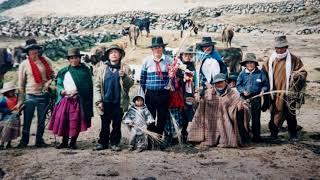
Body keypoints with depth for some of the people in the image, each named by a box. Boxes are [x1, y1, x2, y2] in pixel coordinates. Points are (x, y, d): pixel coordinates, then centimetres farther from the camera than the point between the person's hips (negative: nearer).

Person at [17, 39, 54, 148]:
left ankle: (39, 141, 21)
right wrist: (20, 100, -2)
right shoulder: (24, 64, -1)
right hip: (30, 96, -2)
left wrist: (48, 83, -6)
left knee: (41, 121, 9)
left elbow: (52, 75, 14)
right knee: (27, 121, 0)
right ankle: (24, 141, 12)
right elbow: (21, 83, 1)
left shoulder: (45, 62, 4)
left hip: (43, 95, 2)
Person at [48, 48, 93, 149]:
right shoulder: (63, 72, 10)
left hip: (78, 101, -3)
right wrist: (63, 91, -9)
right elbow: (58, 85, 11)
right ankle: (64, 142, 16)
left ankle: (73, 142, 15)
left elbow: (88, 87, -1)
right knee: (62, 121, 2)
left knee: (76, 122, 0)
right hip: (64, 100, 3)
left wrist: (77, 92, -11)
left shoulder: (85, 70, 2)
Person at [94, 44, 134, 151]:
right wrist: (98, 101, -1)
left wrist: (124, 76, -18)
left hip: (119, 102, 0)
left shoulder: (124, 68, 6)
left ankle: (115, 143, 15)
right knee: (105, 124, 6)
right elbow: (97, 85, 6)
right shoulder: (102, 68, 7)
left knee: (117, 124, 6)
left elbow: (130, 84, 1)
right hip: (105, 101, 0)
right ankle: (103, 142, 16)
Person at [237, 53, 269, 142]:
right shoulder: (242, 74, 2)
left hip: (256, 98, -1)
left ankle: (256, 136, 12)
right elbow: (238, 85, 6)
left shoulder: (260, 73, 1)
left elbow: (266, 84, 7)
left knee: (256, 118, 4)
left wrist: (263, 90, -11)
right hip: (244, 98, 1)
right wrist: (243, 91, -10)